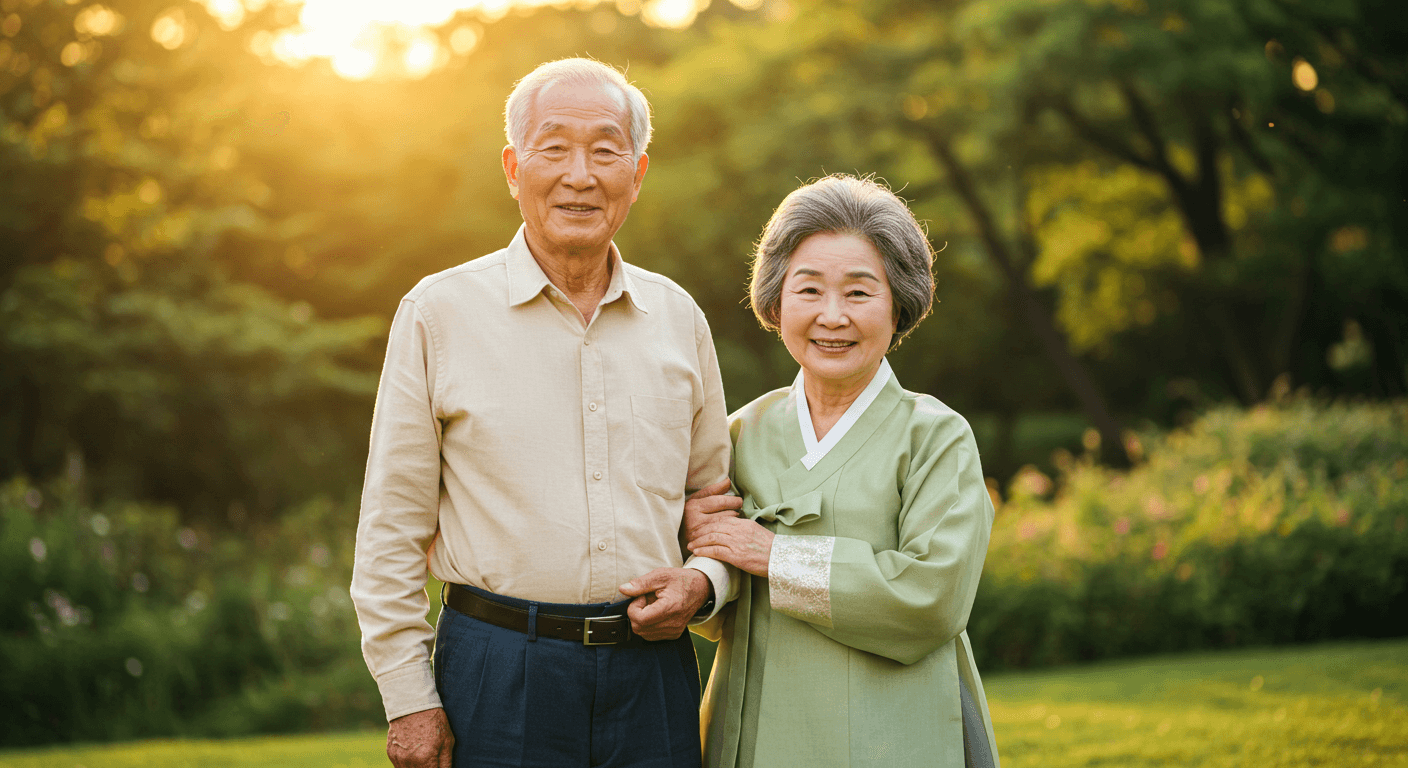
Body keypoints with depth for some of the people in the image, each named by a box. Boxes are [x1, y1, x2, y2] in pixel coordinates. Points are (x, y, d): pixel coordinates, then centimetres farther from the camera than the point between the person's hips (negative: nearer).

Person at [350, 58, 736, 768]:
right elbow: (392, 527, -2)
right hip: (498, 668, -3)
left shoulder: (678, 317, 8)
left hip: (652, 669, 3)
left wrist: (703, 583, -2)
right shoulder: (438, 311, -2)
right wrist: (407, 698, -6)